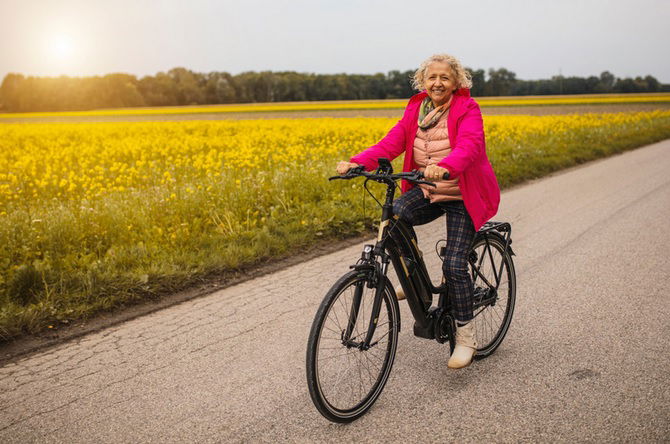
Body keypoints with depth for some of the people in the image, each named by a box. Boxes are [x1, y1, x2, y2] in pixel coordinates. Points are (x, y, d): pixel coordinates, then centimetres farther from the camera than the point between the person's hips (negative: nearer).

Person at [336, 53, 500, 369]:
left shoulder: (467, 110, -13)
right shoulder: (416, 109, 3)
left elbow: (469, 147, -32)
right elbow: (392, 142, -8)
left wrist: (445, 167, -54)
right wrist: (357, 162, -24)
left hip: (463, 197, -5)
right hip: (427, 191, 5)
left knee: (454, 265, -12)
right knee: (394, 215, -25)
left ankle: (466, 337, 8)